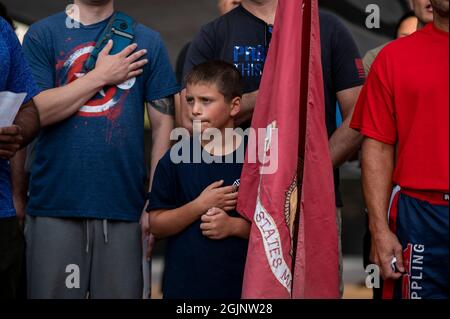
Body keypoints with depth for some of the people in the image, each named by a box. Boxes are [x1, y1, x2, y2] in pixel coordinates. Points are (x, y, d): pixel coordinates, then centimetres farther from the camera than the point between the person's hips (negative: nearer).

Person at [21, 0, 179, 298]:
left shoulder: (147, 41, 10)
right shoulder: (42, 35, 7)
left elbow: (164, 122, 6)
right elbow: (35, 113, -5)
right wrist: (102, 76, -4)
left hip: (123, 208, 1)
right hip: (54, 205, -1)